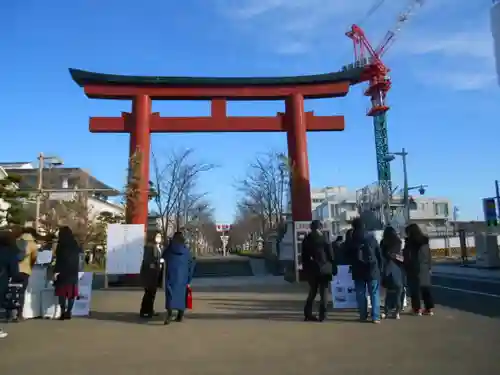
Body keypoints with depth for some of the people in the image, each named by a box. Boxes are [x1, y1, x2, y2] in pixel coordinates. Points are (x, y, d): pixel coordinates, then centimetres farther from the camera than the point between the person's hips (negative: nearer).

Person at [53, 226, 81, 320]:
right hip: (73, 272, 5)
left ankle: (63, 312, -6)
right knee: (71, 293, 6)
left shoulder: (61, 245, -9)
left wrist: (56, 271, -10)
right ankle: (68, 312, 6)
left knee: (62, 292, 0)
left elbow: (59, 259, -13)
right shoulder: (75, 245, 9)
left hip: (63, 272, -5)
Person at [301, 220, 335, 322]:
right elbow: (330, 255, -6)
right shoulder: (323, 239, -8)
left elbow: (304, 256, 7)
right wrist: (333, 268, 2)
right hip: (323, 269, -4)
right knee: (323, 292, 5)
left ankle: (307, 314, 12)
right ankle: (322, 315, 3)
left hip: (311, 270, 4)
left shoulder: (306, 240, 4)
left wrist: (305, 269, 13)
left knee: (312, 292, 14)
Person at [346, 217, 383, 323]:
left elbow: (348, 256, 5)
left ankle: (363, 316, 8)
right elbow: (379, 254, 2)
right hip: (372, 270, 0)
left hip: (358, 271, 0)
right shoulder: (371, 238, 0)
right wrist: (380, 268, 8)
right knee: (375, 293, 3)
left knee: (360, 294, 7)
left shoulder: (351, 241, -2)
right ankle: (375, 317, -1)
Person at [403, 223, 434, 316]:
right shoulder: (425, 241, 8)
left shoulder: (410, 242, -11)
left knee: (415, 288, 1)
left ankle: (417, 309, 3)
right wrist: (429, 267, 16)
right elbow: (429, 256, 12)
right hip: (424, 268, 6)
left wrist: (406, 267, -4)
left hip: (414, 269, -6)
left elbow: (407, 257, -11)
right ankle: (430, 308, 13)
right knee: (426, 288, 10)